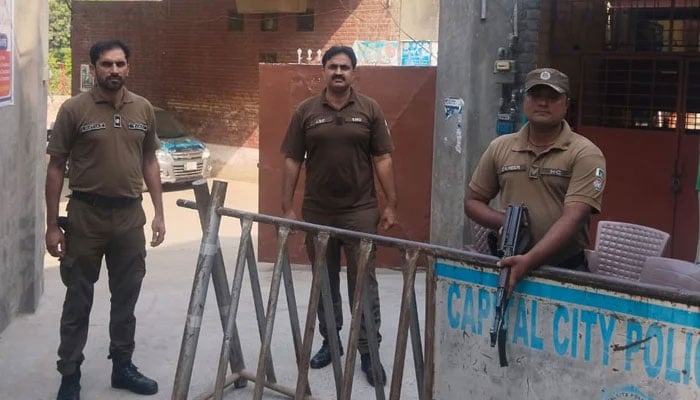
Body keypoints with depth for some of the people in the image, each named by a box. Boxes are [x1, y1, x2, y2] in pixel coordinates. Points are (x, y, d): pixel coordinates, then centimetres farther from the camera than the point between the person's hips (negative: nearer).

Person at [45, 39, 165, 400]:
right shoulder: (74, 109, -8)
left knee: (126, 298, 13)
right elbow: (56, 167, -5)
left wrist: (159, 213, 7)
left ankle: (122, 367, 28)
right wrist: (52, 225, -7)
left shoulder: (143, 109, 4)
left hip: (130, 215, 4)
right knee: (78, 301, 6)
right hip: (86, 215, -3)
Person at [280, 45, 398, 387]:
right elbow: (292, 161, 3)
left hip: (360, 211, -1)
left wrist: (391, 204, -4)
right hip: (317, 213, 2)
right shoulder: (306, 111, 2)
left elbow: (382, 159, 1)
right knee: (324, 282, 13)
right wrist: (287, 207, -1)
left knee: (363, 282, 1)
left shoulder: (370, 110, 1)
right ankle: (330, 341, 27)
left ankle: (368, 350, 9)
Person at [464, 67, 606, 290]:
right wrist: (505, 222, -7)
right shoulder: (500, 147, 8)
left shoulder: (585, 154, -6)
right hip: (509, 266, 3)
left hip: (566, 272, -3)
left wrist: (529, 260, -29)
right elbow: (472, 202, 14)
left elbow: (573, 218, -17)